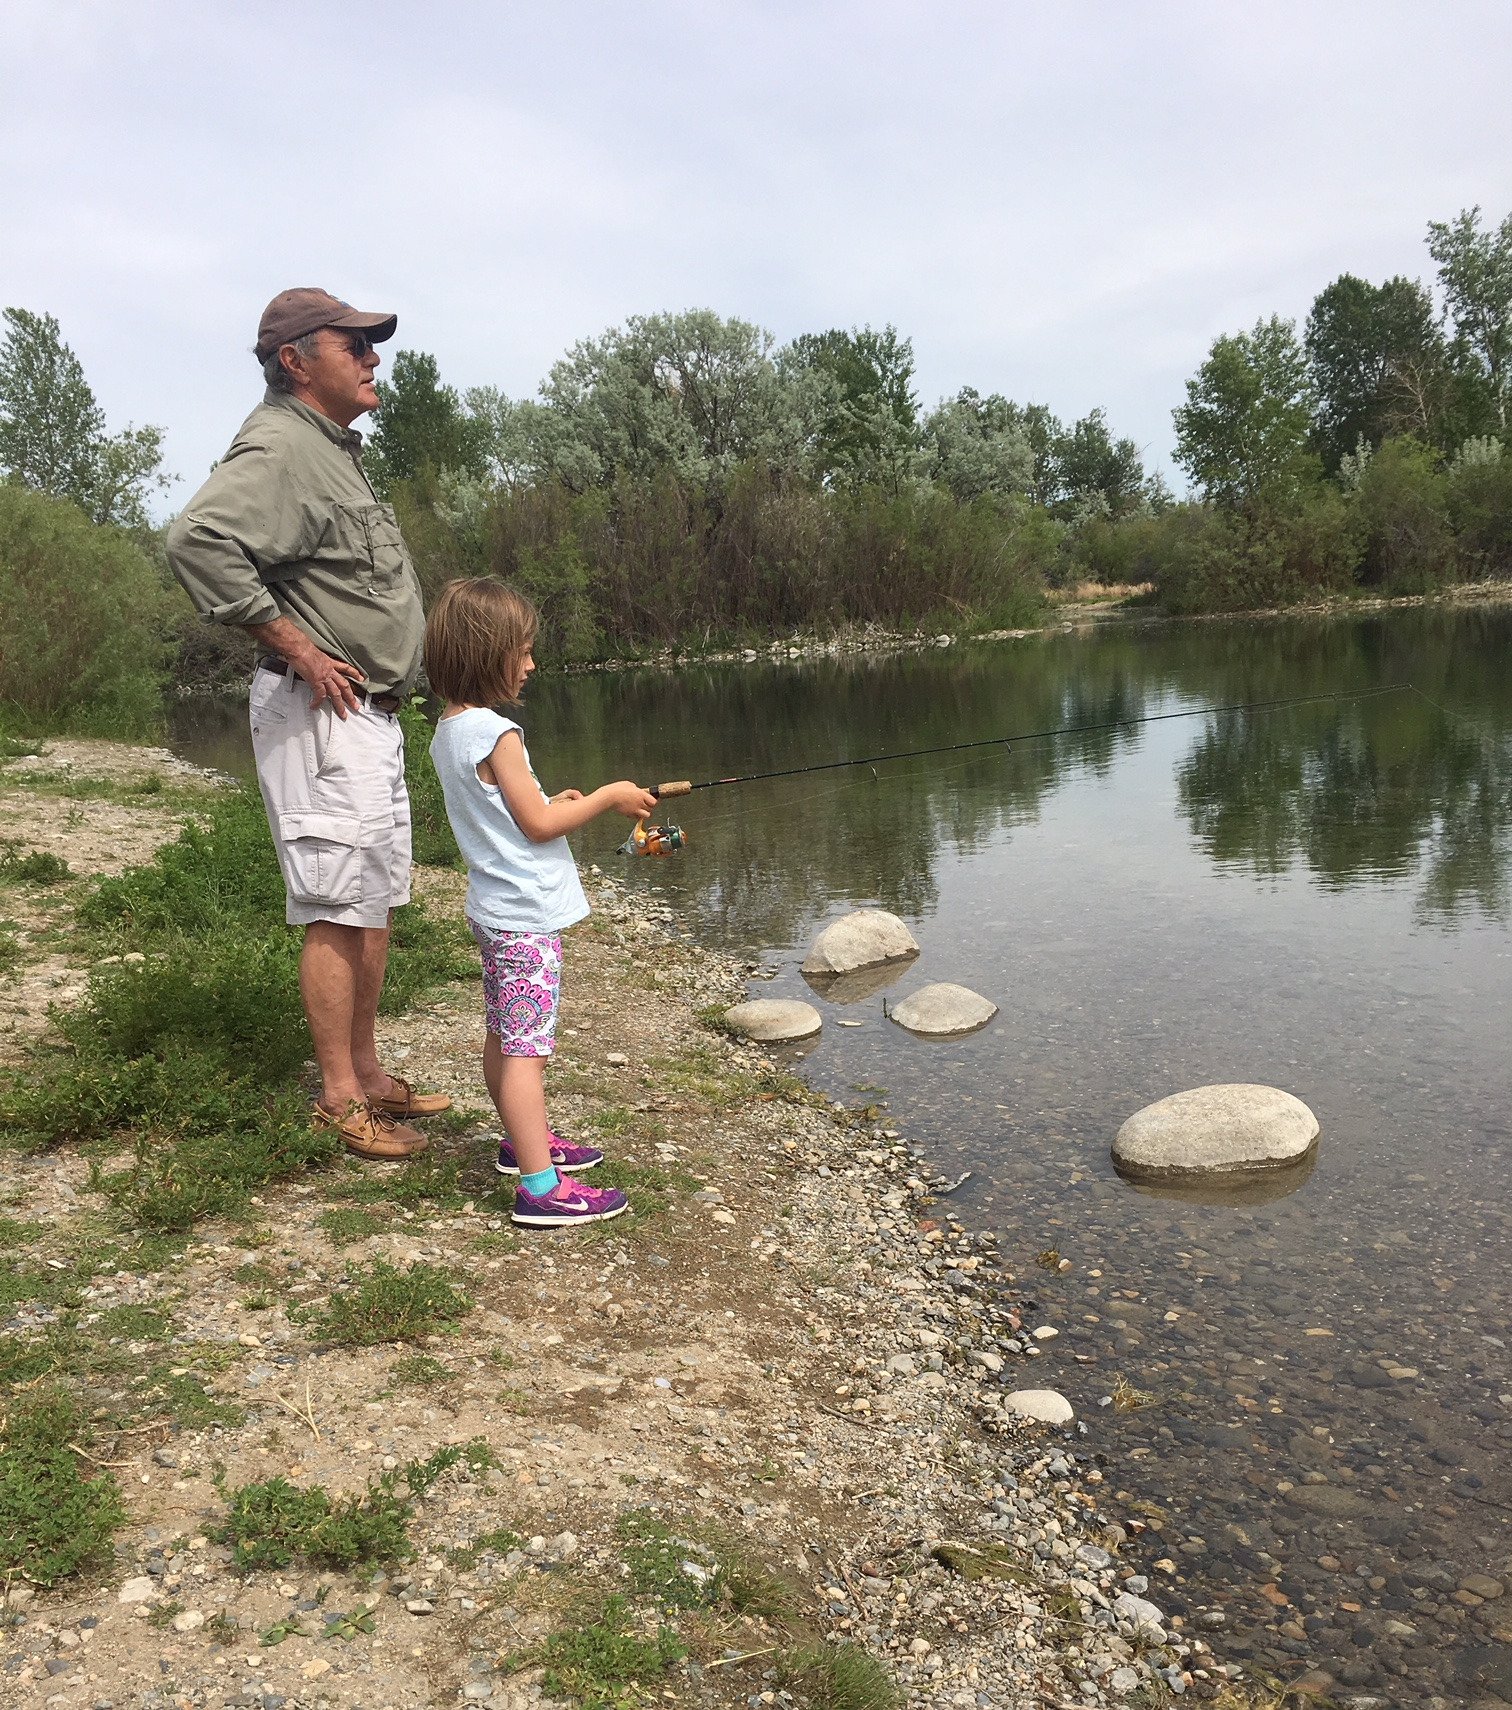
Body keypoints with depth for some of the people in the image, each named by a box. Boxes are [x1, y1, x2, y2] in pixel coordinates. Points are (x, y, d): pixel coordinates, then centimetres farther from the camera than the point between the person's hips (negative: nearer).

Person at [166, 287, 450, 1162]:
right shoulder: (280, 447, -14)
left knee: (377, 900, 14)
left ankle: (368, 1070, 25)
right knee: (339, 908, -5)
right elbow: (199, 540, -31)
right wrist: (298, 649, -24)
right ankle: (341, 1096, 6)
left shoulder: (336, 450, 18)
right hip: (322, 716, -10)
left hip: (374, 713, 10)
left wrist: (386, 689, 15)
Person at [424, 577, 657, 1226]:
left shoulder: (447, 731, 9)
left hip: (492, 908, 10)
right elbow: (538, 825, -17)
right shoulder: (495, 733, -19)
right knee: (527, 1048, -8)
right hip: (525, 915, -10)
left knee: (504, 1037, 19)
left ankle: (524, 1141, 34)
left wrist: (551, 803, 14)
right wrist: (607, 798, -7)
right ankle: (541, 1187, -5)